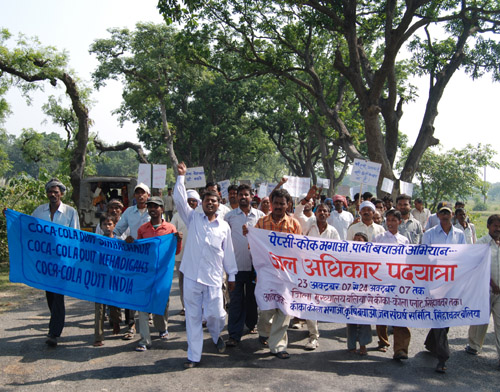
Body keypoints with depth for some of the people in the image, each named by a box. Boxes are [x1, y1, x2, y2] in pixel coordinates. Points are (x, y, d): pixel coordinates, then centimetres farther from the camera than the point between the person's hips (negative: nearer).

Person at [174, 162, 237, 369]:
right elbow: (179, 200, -3)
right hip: (192, 276, 0)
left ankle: (216, 335, 33)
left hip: (213, 277, 0)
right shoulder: (193, 218, 8)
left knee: (215, 314, -2)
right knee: (193, 317, 5)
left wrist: (231, 275, 12)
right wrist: (181, 176, -5)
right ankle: (194, 356, 17)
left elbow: (228, 253, 12)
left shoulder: (224, 226, 10)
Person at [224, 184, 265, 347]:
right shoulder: (230, 216, 2)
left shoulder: (260, 215, 4)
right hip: (236, 264, -1)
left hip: (254, 263, 1)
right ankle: (234, 334, 3)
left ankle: (252, 323, 35)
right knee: (236, 299, -2)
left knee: (252, 297, 14)